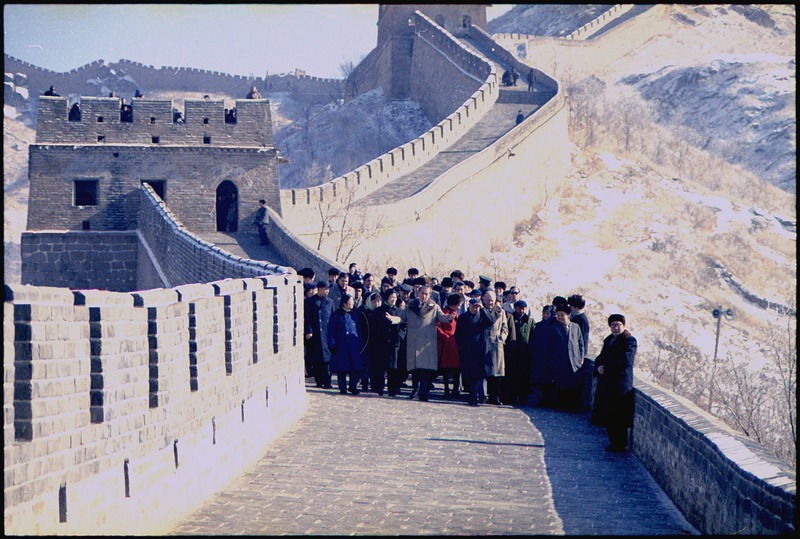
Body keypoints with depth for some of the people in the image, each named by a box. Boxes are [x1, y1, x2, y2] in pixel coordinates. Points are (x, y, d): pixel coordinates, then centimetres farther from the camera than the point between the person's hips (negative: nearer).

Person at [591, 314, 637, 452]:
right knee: (608, 414, 11)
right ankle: (613, 442, 19)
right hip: (607, 382, 8)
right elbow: (600, 357, 16)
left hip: (620, 383, -8)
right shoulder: (608, 340, 16)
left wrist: (606, 368, -9)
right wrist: (599, 367, -7)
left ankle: (620, 446, 2)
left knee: (618, 417, -5)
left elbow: (625, 362, -18)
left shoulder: (629, 340, -10)